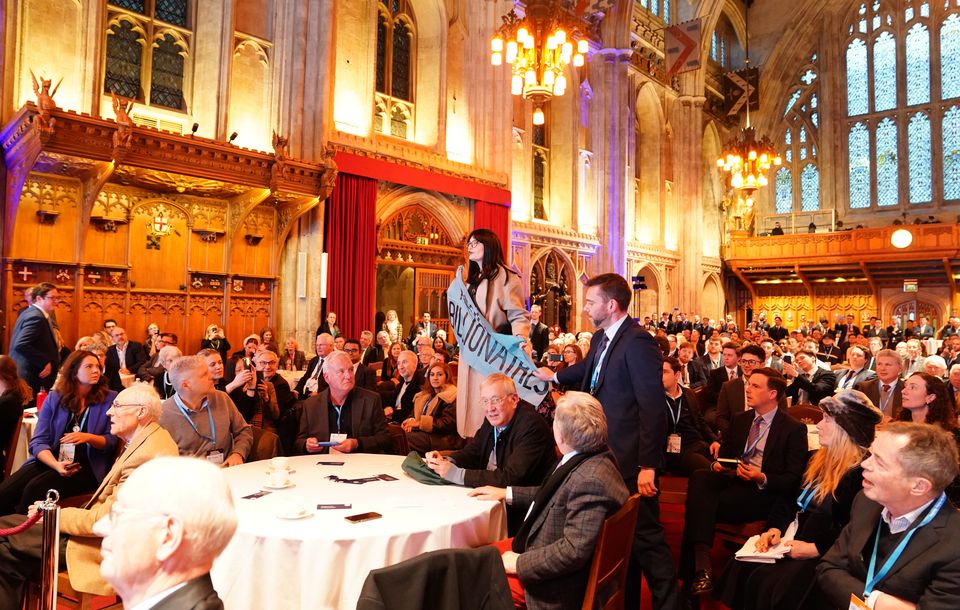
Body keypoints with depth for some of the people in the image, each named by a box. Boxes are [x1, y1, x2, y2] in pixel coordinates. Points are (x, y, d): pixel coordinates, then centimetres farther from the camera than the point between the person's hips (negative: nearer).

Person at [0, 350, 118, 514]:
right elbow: (38, 441, 1)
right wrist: (57, 465, -18)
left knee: (35, 489, -26)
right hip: (49, 461, 3)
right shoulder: (54, 398, 8)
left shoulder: (110, 399, 2)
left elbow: (113, 441, 1)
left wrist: (87, 437, -19)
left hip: (86, 467, -3)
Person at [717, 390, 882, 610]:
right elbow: (792, 500, 15)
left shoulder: (863, 472, -15)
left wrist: (815, 549, -20)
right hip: (792, 542, 8)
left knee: (766, 582, -24)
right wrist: (775, 529, -1)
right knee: (741, 567, -13)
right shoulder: (820, 458, 13)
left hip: (824, 556, -8)